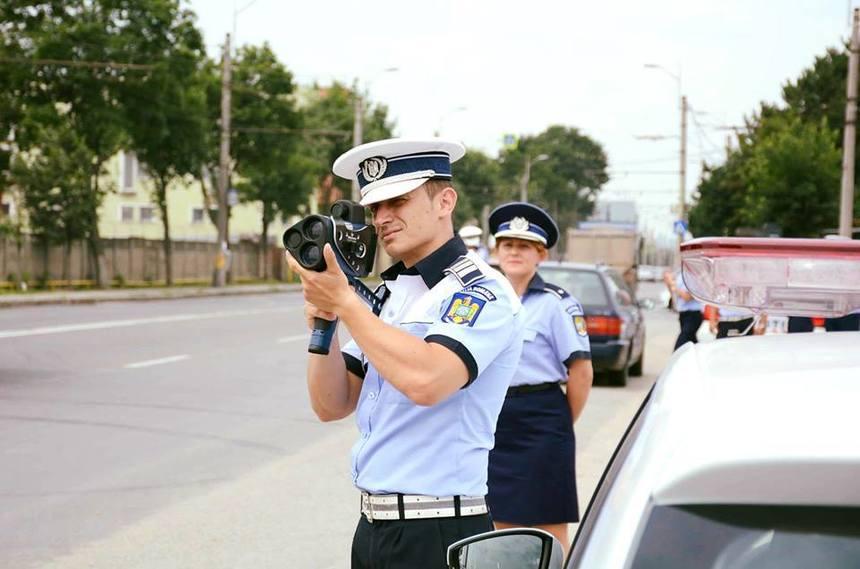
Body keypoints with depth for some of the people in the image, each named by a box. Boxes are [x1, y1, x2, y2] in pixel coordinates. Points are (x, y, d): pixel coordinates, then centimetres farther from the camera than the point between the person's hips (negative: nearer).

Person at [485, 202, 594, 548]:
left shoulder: (557, 303, -7)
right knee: (503, 525, 12)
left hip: (540, 420, -5)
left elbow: (581, 372, -9)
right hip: (494, 421, 5)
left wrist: (562, 424, -2)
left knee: (550, 530, 1)